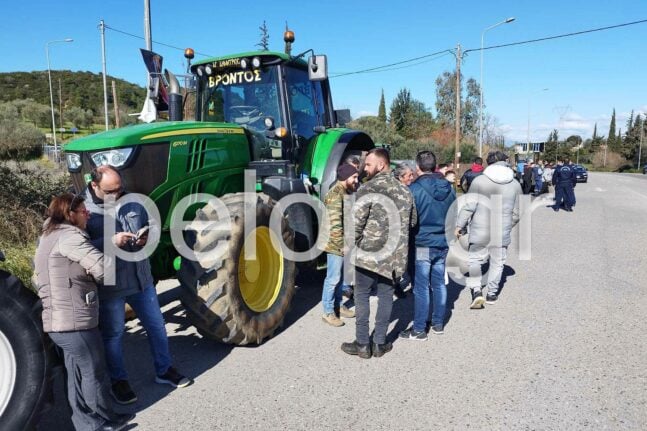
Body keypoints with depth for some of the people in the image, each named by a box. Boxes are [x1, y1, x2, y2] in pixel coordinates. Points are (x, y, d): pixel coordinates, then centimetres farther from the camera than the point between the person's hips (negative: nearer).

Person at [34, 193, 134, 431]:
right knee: (93, 373, 5)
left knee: (78, 375, 17)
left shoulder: (49, 236, 18)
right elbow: (103, 269, -20)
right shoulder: (68, 236, -15)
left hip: (59, 321, 10)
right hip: (74, 321, -10)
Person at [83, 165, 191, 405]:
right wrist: (111, 241, -30)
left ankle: (164, 370, 34)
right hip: (109, 286, -4)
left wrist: (148, 238, -9)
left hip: (141, 279, 5)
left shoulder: (132, 202, 2)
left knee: (156, 325, 15)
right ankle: (118, 381, 32)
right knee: (113, 335, 12)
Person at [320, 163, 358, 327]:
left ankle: (338, 305, 31)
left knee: (340, 277, 18)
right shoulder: (335, 195, -19)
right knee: (333, 278, -1)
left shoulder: (346, 192, 12)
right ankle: (328, 312, 10)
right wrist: (342, 245, -20)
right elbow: (335, 224, -23)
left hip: (344, 243, 9)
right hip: (336, 244, -9)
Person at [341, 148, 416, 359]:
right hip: (393, 254, 5)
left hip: (368, 251, -5)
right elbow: (412, 221, 13)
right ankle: (380, 343, 20)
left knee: (362, 295, 8)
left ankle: (362, 344, 14)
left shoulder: (368, 188, -12)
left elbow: (356, 221, -17)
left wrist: (357, 241, 0)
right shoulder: (404, 190, 7)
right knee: (385, 295, 13)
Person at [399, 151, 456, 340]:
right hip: (443, 243, 6)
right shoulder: (448, 188, 5)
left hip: (422, 244, -6)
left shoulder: (415, 189, -15)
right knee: (439, 283, 15)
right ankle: (438, 323, 27)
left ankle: (419, 329, 10)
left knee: (421, 287, 1)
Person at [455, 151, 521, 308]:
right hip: (502, 233, 2)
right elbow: (516, 213, 9)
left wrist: (459, 225, -5)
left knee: (474, 260, 10)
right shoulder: (515, 184, 3)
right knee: (497, 262, 16)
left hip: (479, 231, -2)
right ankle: (492, 293, 25)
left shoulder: (479, 181, -9)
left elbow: (469, 206, -13)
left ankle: (476, 290, -5)